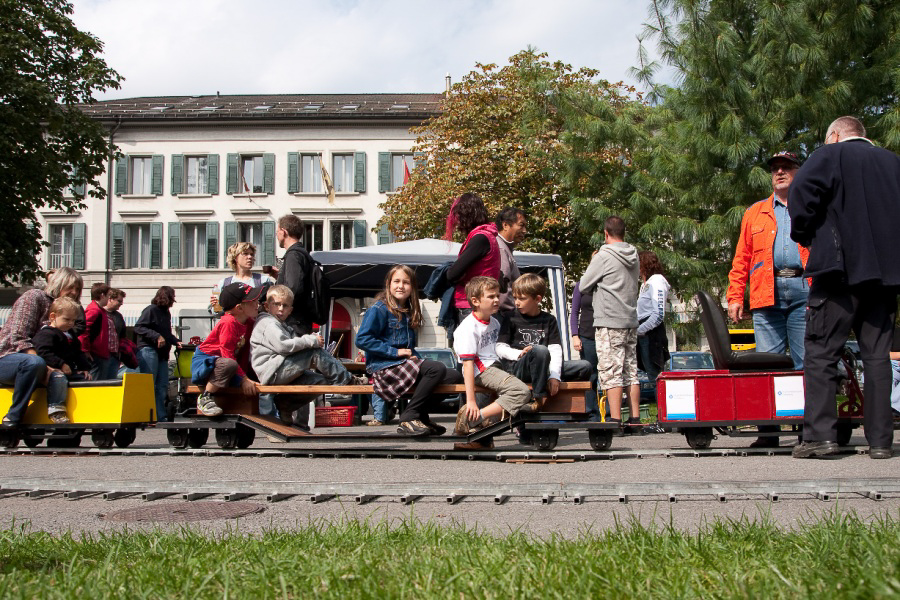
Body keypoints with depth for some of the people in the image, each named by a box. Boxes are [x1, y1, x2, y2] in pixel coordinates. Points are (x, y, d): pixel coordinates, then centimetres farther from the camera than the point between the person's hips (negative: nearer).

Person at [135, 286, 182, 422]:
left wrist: (176, 341, 14)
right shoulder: (151, 310, -6)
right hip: (148, 351, -8)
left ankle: (162, 416, 8)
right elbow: (138, 327, -14)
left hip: (162, 354, 9)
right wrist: (157, 336, -20)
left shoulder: (166, 313, 20)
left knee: (162, 387, 5)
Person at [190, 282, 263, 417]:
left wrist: (246, 377, -3)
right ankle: (206, 398, -25)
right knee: (229, 364, -40)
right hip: (205, 361, -9)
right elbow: (228, 355, -25)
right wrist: (243, 379, -24)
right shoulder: (229, 323, -24)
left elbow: (244, 353, 7)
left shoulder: (249, 323, 3)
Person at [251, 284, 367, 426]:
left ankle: (286, 404, 7)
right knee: (315, 353, -18)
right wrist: (311, 341, -16)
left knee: (320, 381, -2)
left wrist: (311, 340, 5)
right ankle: (346, 380, -12)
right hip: (273, 373, -10)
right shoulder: (268, 323, -7)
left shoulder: (281, 326, 28)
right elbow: (282, 345, -22)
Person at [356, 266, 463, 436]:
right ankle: (409, 417, -20)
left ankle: (422, 415, 5)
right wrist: (395, 352, -17)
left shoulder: (408, 313, 18)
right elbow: (362, 339, -15)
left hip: (406, 364, 8)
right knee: (437, 368, -27)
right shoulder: (378, 310, -6)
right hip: (384, 366, -8)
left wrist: (416, 357, 4)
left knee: (454, 376, -5)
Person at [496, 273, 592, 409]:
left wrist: (554, 376, -14)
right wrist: (520, 353, -20)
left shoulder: (549, 320, 12)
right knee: (540, 350, -38)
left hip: (543, 368, 4)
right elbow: (500, 348, 1)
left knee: (585, 367, -7)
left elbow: (556, 350, 2)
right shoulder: (510, 319, 5)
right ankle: (540, 396, -27)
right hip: (515, 367, -4)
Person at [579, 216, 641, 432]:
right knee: (631, 371, 9)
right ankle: (635, 418, 11)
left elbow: (583, 285, -3)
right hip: (631, 320, 7)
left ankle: (615, 419, -9)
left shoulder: (603, 257, -10)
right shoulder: (633, 256, 9)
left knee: (611, 372, -6)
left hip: (609, 322, -7)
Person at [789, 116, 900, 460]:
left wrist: (804, 236, 2)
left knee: (821, 352, -2)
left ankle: (819, 434, -9)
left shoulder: (830, 155, 3)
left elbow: (802, 192, -12)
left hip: (841, 267, -5)